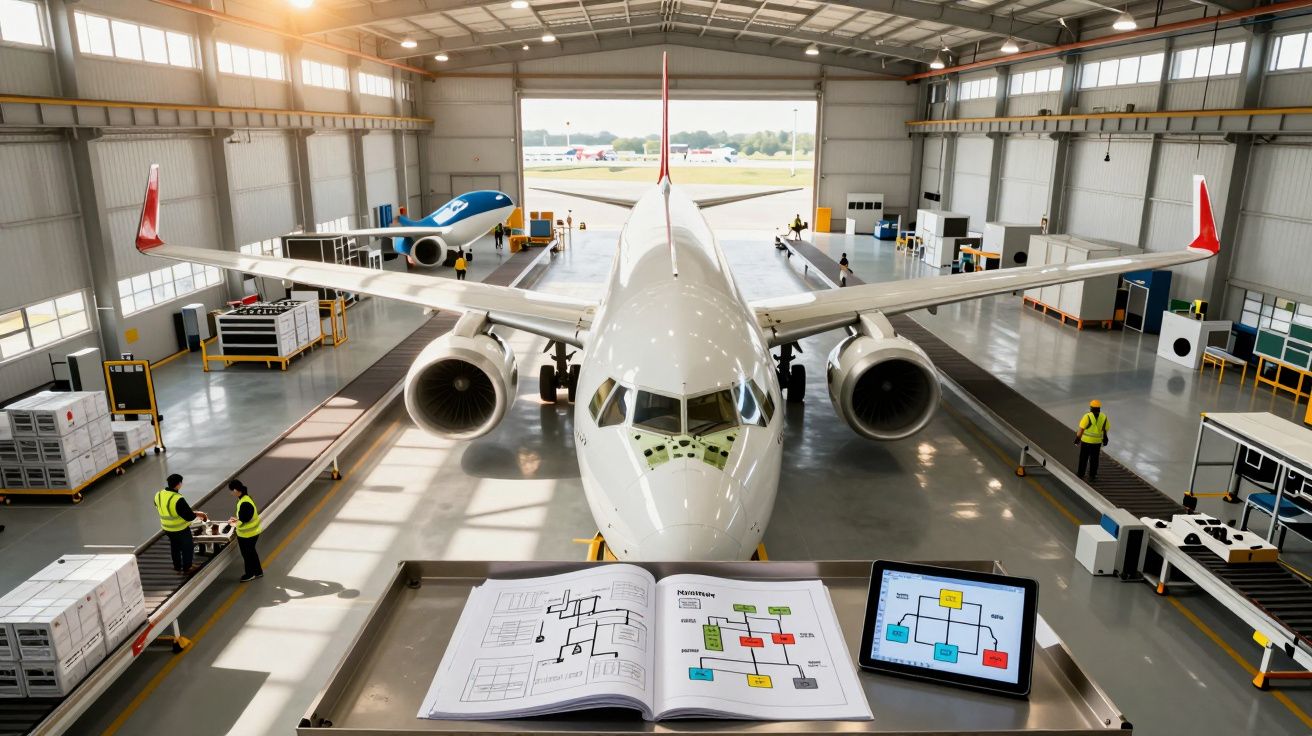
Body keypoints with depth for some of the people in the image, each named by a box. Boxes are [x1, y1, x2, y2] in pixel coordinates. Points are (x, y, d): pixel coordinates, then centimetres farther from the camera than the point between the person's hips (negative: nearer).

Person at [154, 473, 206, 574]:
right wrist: (197, 514, -7)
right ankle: (187, 567, 30)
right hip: (181, 528, -7)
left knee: (174, 546, 26)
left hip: (166, 528, 7)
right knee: (187, 546, 16)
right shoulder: (178, 499, -33)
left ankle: (177, 566, 41)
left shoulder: (158, 495, -10)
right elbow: (189, 516, -28)